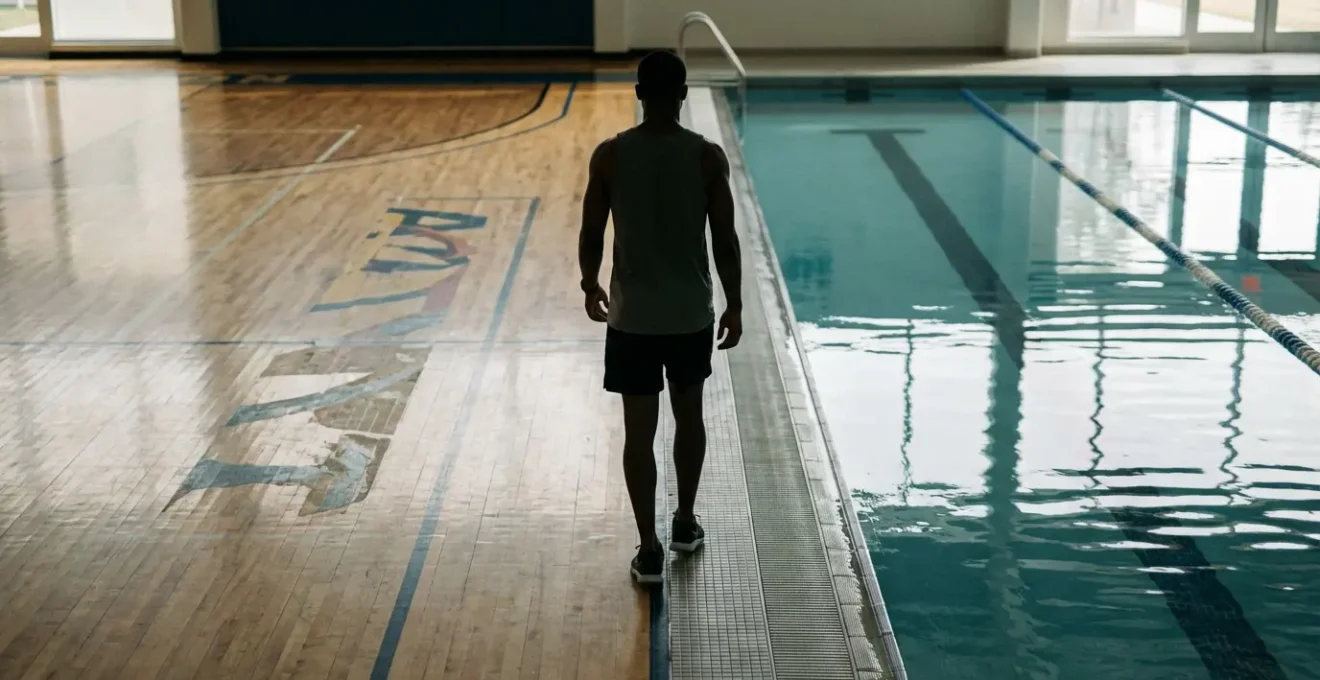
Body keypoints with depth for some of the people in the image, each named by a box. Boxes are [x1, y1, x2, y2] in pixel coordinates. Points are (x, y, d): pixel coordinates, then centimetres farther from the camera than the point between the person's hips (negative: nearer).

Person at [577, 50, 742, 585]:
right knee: (689, 416, 21)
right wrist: (735, 305, 6)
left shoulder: (609, 156, -8)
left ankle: (649, 550, 7)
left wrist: (590, 287, 16)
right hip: (692, 314, 1)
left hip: (633, 315, -1)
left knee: (639, 431, 5)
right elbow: (725, 241, -6)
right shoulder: (708, 157, -8)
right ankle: (685, 523, 34)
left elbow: (591, 236, -3)